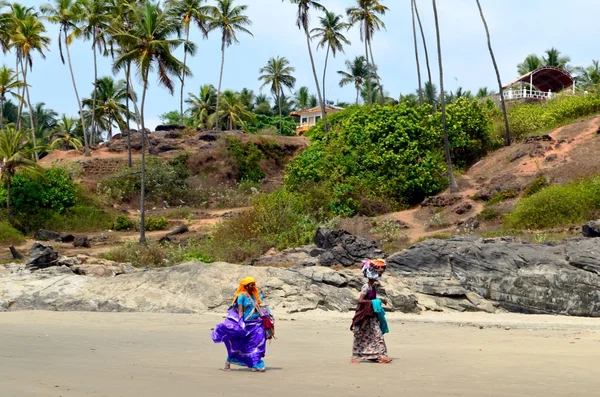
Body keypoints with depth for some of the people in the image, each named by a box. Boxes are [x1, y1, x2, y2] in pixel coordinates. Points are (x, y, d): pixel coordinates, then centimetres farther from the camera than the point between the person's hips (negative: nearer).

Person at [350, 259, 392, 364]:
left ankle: (381, 355, 0)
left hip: (372, 315, 8)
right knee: (360, 337, 2)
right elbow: (360, 300, -25)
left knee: (378, 334, 0)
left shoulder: (374, 286, 8)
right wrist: (373, 302, -23)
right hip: (364, 315, -8)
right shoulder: (366, 287, -18)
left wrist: (380, 301, 7)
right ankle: (355, 357, 12)